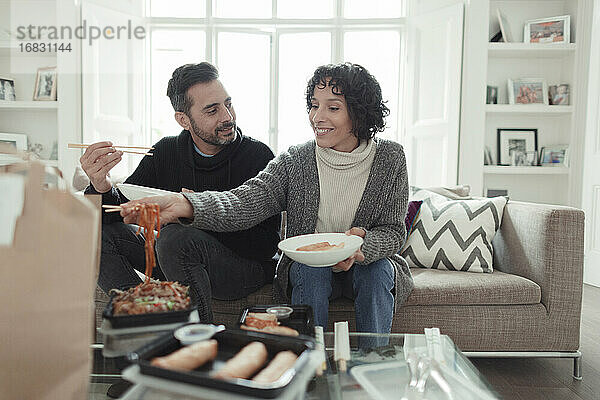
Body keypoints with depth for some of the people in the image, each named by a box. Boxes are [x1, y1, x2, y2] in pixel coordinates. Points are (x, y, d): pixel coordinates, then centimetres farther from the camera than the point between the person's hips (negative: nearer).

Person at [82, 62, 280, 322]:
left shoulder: (258, 155, -13)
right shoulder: (165, 152, 2)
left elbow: (267, 245, -17)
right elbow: (118, 211, 0)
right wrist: (101, 185, -22)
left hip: (247, 267, -5)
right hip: (179, 263, 5)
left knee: (177, 236, -33)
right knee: (100, 231, -6)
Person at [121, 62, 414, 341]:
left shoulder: (390, 158, -6)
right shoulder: (294, 160, -8)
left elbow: (394, 231, -7)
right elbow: (245, 202, -24)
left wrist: (364, 244, -31)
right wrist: (184, 204, -42)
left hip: (369, 261, 1)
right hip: (307, 268, 0)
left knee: (377, 270, -30)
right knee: (311, 269, -31)